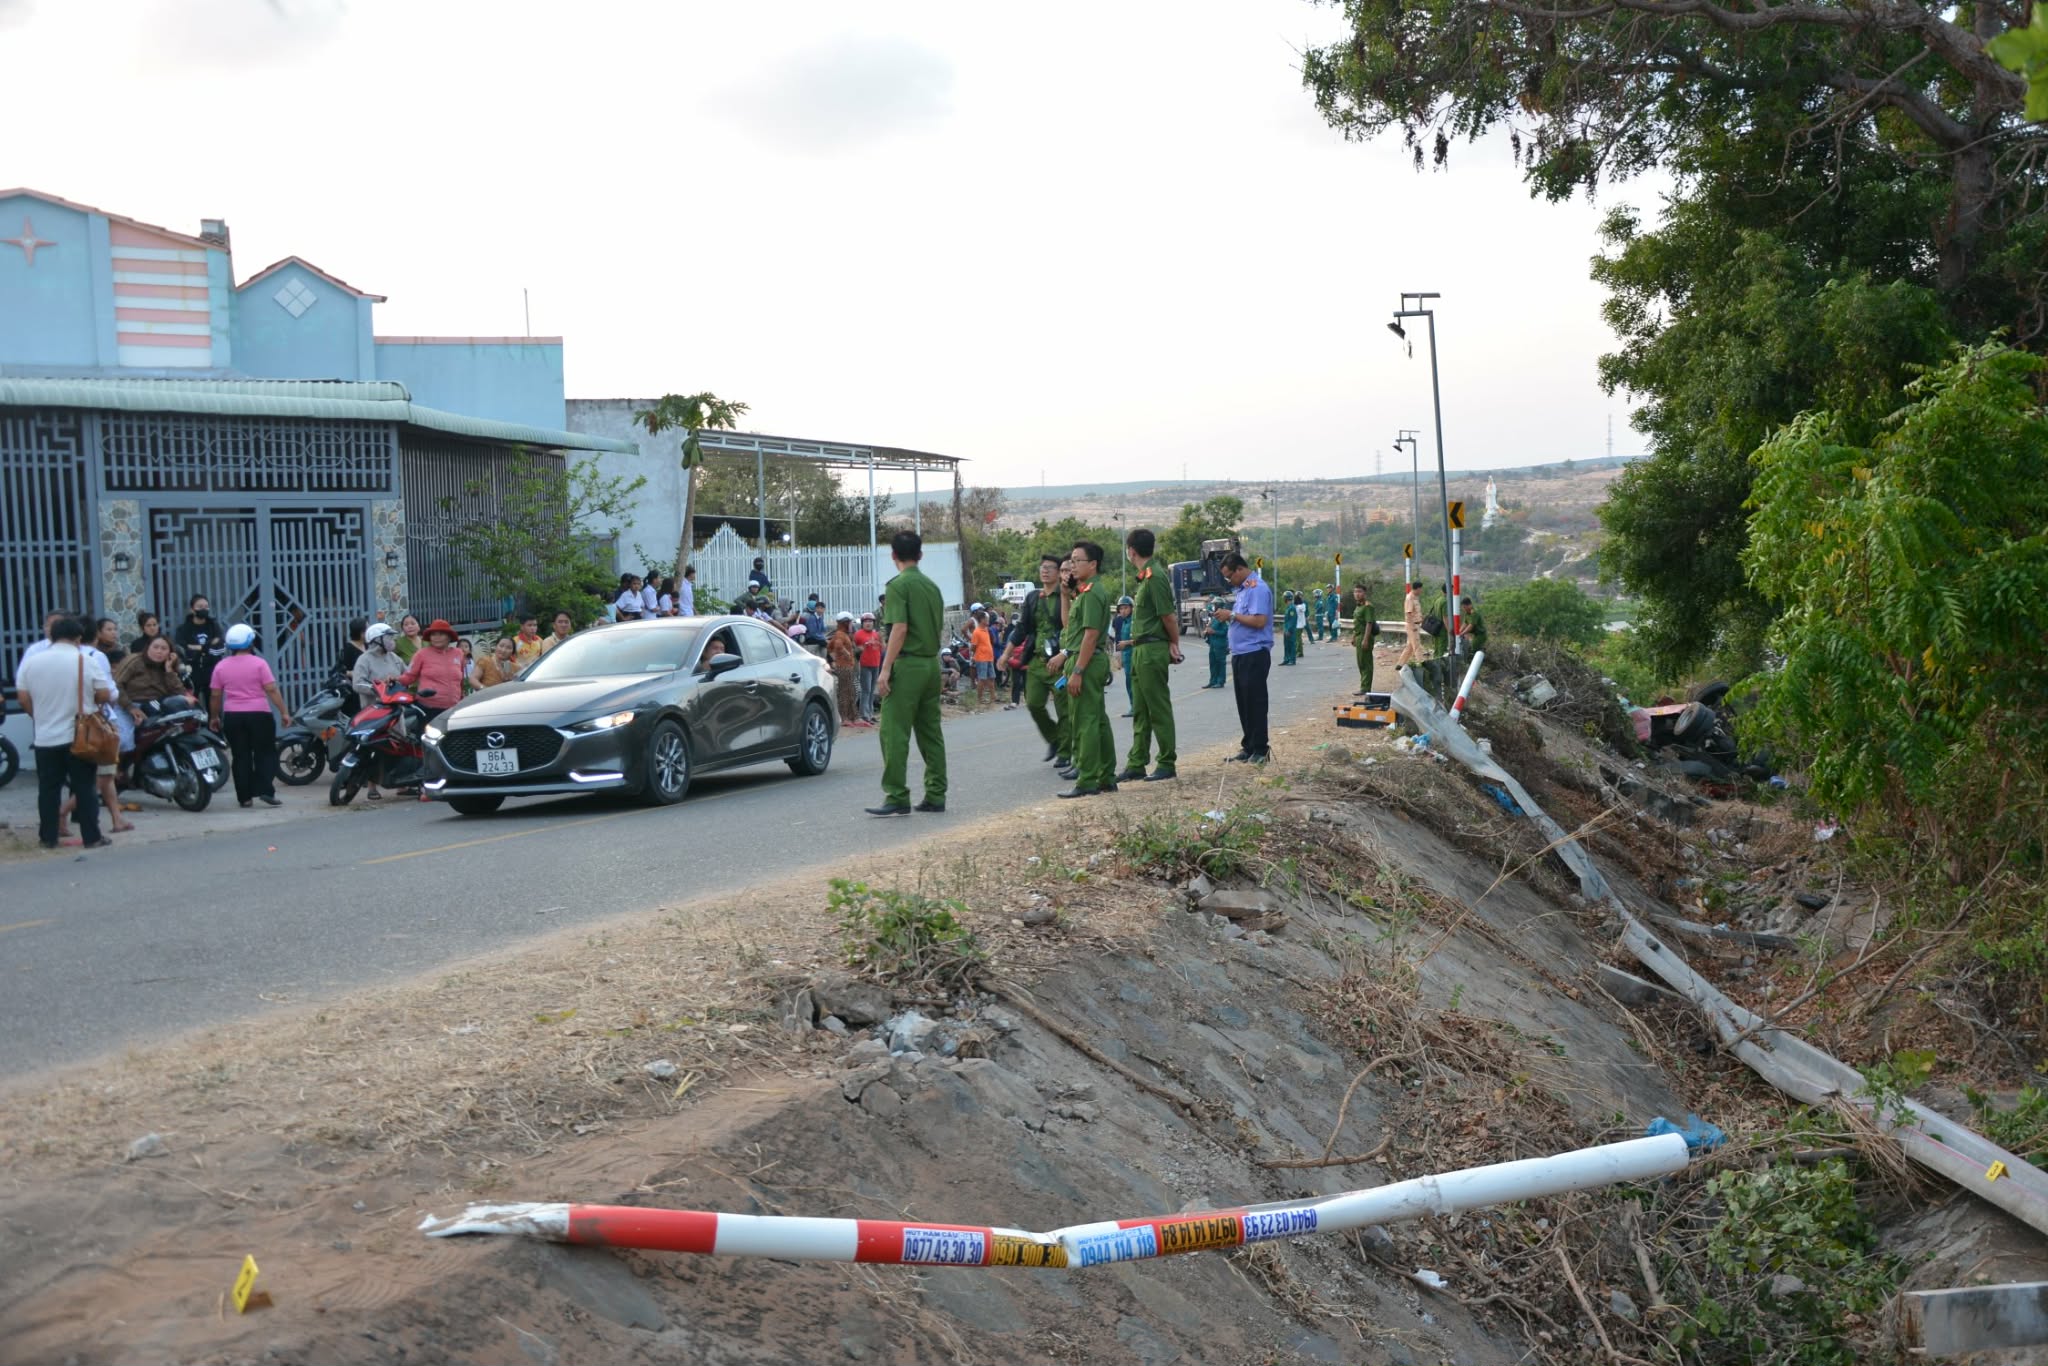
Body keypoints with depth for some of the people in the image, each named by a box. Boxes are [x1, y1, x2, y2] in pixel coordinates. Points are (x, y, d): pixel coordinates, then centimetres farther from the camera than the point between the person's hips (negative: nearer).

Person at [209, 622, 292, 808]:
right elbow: (271, 690, -11)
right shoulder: (258, 663, -6)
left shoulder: (221, 667, 4)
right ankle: (265, 790, -9)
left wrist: (215, 717, 16)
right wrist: (284, 712, -8)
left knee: (240, 756, 7)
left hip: (232, 716, 3)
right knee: (265, 753, 4)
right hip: (258, 714, -3)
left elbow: (216, 695, 5)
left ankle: (244, 796, 6)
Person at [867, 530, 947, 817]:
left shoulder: (898, 585, -9)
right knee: (930, 732, 11)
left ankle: (897, 798, -8)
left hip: (908, 664, -8)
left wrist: (886, 669, -17)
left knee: (894, 733, -5)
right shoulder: (932, 586, 13)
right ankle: (935, 795, 13)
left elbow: (899, 629, -17)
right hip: (932, 664, 8)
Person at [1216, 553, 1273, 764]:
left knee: (1255, 703, -5)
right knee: (1244, 704, 11)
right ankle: (1248, 748, 17)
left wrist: (1233, 615, -16)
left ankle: (1260, 750, -1)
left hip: (1254, 654, -10)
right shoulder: (1242, 589, 18)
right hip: (1240, 654, 10)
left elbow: (1259, 621, -23)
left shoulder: (1257, 589, -13)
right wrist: (1229, 615, 10)